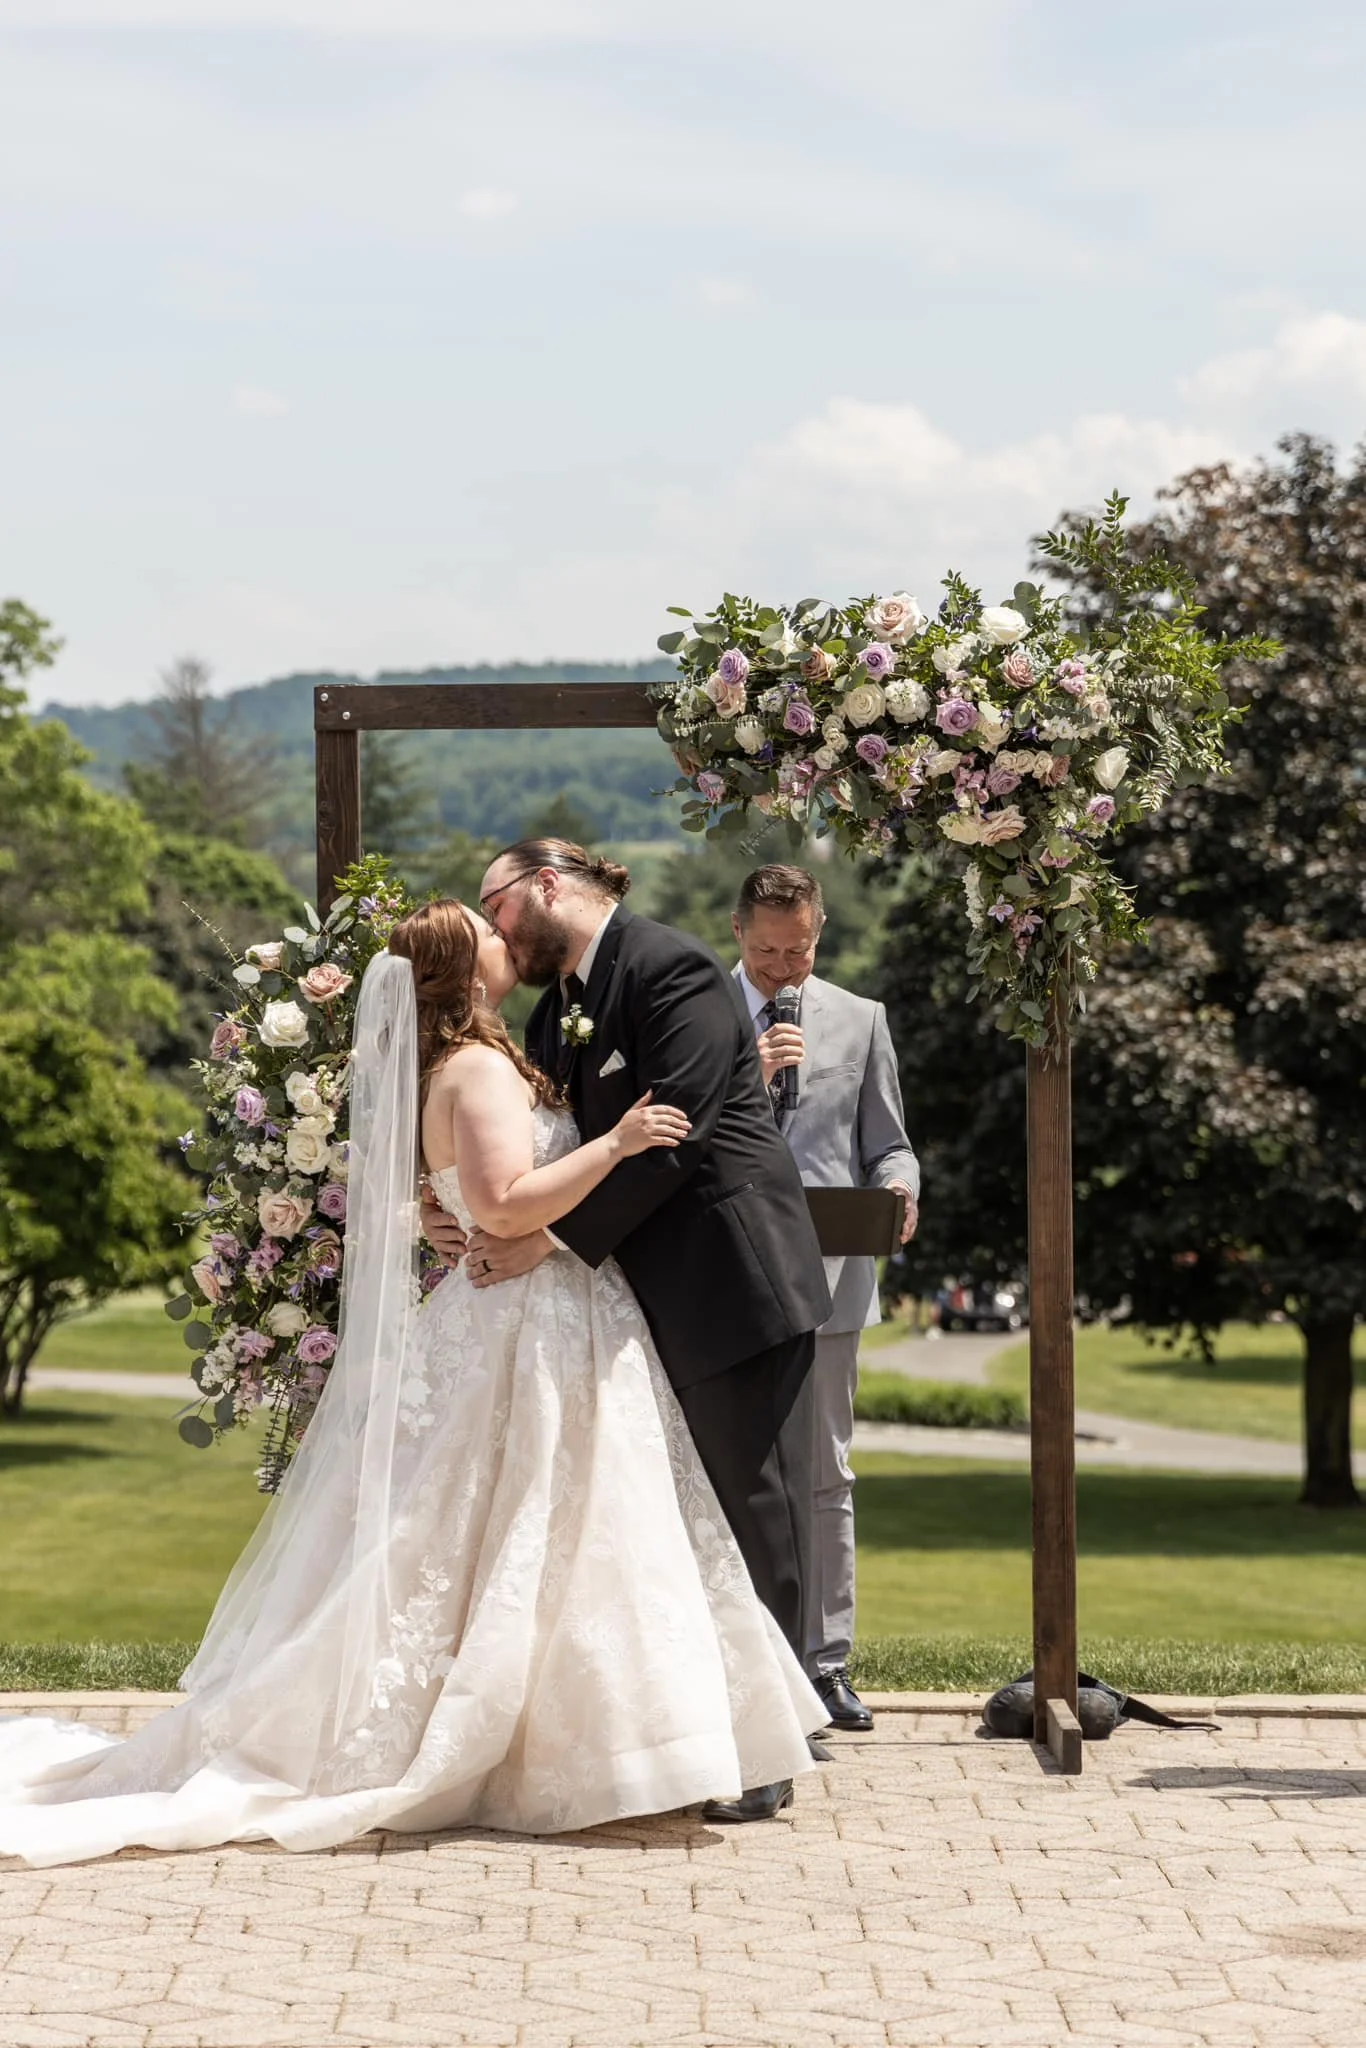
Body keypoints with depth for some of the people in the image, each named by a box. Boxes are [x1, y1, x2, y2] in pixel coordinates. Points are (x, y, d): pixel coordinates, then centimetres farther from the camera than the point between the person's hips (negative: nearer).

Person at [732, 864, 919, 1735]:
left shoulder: (859, 1020, 12)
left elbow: (887, 1144, 13)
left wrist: (897, 1190, -9)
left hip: (826, 1278, 2)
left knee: (826, 1476, 4)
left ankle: (826, 1660, 9)